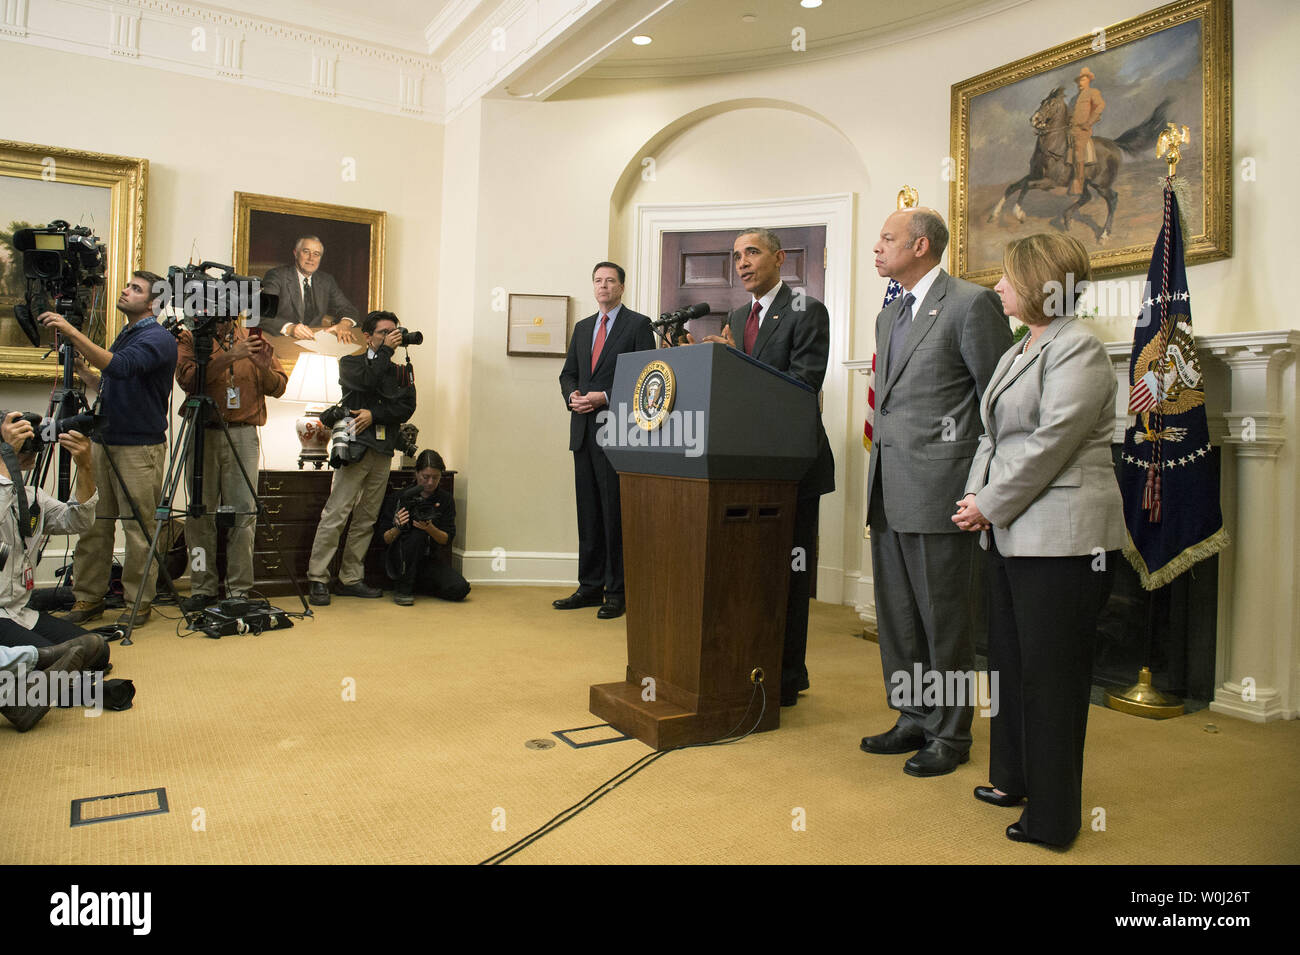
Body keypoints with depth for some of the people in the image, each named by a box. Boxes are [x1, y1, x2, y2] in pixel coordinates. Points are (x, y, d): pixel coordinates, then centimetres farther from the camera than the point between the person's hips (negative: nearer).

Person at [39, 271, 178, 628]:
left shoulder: (158, 339, -10)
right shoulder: (124, 336, 18)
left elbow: (120, 368, -28)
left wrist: (73, 333, -29)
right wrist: (82, 370, 11)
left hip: (140, 448, -8)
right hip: (103, 441, 8)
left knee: (138, 528, -2)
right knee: (93, 523, 8)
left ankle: (139, 602, 8)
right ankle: (88, 598, 17)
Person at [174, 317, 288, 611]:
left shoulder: (254, 339, 13)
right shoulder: (189, 338, 8)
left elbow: (278, 388, 9)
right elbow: (188, 378, -10)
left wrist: (264, 367, -10)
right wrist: (228, 357, -18)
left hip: (243, 435, 0)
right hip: (203, 435, 0)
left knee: (243, 512, -3)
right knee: (200, 512, 2)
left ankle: (239, 589, 3)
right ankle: (202, 588, 11)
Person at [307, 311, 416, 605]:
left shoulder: (400, 371, 19)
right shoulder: (350, 363, 11)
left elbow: (406, 407, 3)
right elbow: (367, 381, -12)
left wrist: (374, 414, -9)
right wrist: (385, 350, -3)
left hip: (383, 451, 4)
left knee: (366, 519, 5)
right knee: (335, 515, -10)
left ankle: (351, 579, 11)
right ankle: (318, 579, -5)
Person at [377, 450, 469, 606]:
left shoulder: (446, 500, 2)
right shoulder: (398, 498, -5)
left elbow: (447, 540, -3)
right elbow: (385, 539, -5)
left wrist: (430, 528, -25)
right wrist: (397, 528, -28)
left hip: (427, 559, 3)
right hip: (398, 559, -3)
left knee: (460, 589, -21)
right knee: (417, 533, -33)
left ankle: (415, 583, 9)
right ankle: (403, 589, -18)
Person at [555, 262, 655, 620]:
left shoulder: (638, 324, 0)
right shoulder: (582, 327, 19)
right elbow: (568, 373, 21)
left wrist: (606, 397, -15)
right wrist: (572, 395, -1)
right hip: (583, 430, 6)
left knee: (615, 512, -4)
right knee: (588, 512, 9)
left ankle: (617, 592, 3)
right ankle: (590, 587, 17)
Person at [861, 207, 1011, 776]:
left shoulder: (971, 304, -7)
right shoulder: (889, 315, 19)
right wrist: (880, 472, 18)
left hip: (939, 488, -8)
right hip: (889, 491, 8)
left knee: (943, 619, 3)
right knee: (896, 616, 15)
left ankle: (949, 734, 19)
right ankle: (913, 718, 30)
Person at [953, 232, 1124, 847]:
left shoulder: (1077, 350, -11)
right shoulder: (1017, 353, 17)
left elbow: (1050, 444, -19)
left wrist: (989, 504, -14)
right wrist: (975, 496, 1)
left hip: (1061, 541, -9)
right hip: (1013, 534, 9)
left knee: (1051, 676, 0)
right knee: (1010, 663, 18)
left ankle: (1052, 816, 14)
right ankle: (1014, 779, 34)